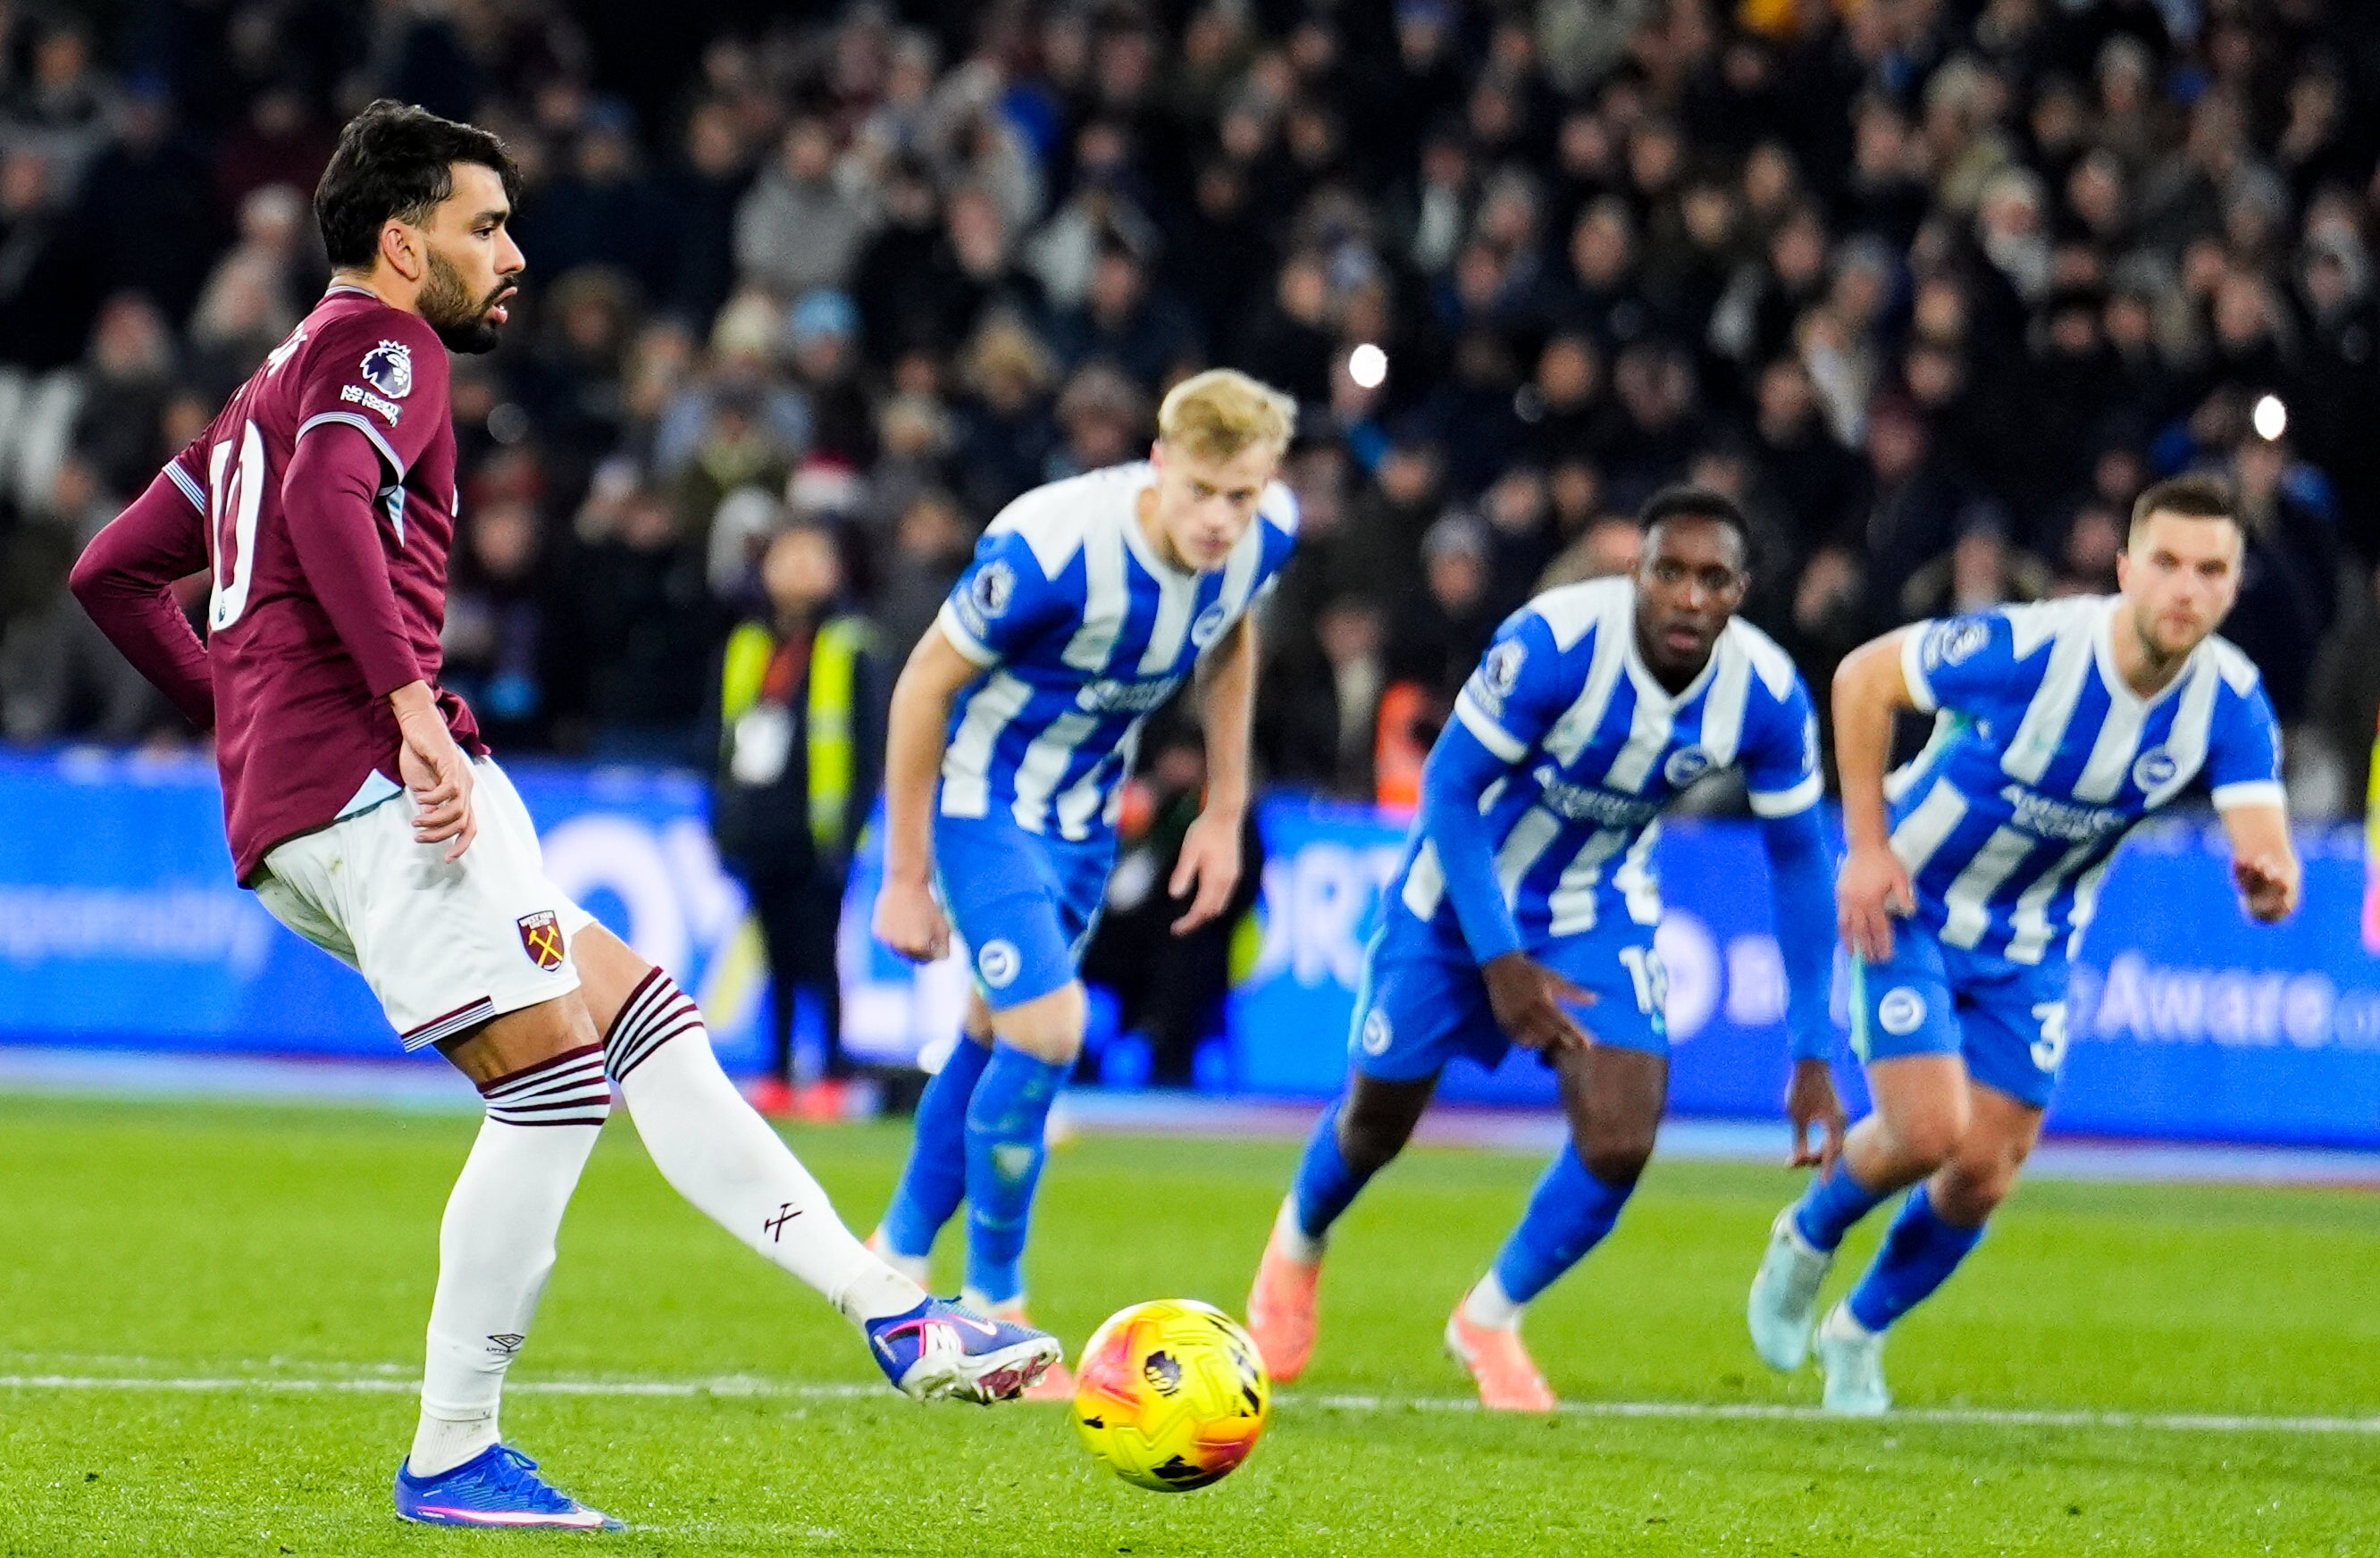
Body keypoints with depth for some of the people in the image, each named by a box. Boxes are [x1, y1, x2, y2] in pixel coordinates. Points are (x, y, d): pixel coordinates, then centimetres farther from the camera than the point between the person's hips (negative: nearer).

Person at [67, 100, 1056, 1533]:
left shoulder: (273, 392, 29)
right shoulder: (381, 343, 0)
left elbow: (113, 572, 31)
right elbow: (327, 500, -22)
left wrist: (238, 712, 26)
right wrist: (410, 703, -26)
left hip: (292, 820, 11)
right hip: (377, 778, -11)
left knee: (647, 1018, 7)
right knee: (555, 1083, -12)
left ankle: (889, 1307, 0)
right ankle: (451, 1458, -10)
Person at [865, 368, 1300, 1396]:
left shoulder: (1265, 536, -16)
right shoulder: (1050, 551, -34)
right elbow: (925, 684, -21)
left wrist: (1224, 813, 9)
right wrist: (905, 875, -16)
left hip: (1084, 802, 7)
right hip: (981, 796, -7)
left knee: (1001, 1034, 18)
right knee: (1046, 1030, -18)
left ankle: (900, 1255, 39)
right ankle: (993, 1305, 0)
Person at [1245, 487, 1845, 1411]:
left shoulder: (1767, 694, -21)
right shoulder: (1553, 643, -33)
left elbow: (1796, 860, -8)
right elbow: (1448, 789, -24)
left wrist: (1813, 1056, -7)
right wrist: (1498, 961, -27)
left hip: (1599, 908, 2)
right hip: (1463, 893, -2)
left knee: (1620, 1143, -14)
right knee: (1377, 1121, 12)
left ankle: (1491, 1320, 14)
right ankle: (1297, 1248, 48)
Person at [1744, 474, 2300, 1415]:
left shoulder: (2228, 702, -18)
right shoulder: (2030, 648, -29)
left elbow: (2266, 844, -26)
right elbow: (1863, 677, -16)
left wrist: (2267, 882, -51)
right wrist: (1866, 845, -17)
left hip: (2029, 946, 4)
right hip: (1911, 906, -4)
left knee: (1982, 1178, 4)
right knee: (1929, 1131, -18)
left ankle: (1858, 1335, 31)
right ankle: (1807, 1238, 15)